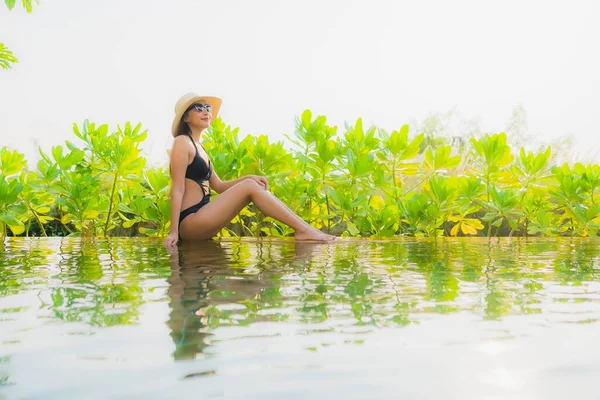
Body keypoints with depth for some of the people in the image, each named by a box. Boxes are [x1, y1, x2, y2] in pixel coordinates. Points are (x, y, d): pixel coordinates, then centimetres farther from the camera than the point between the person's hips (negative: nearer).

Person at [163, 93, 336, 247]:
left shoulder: (198, 147, 19)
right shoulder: (182, 142, -7)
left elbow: (218, 186, 19)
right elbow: (177, 189, -14)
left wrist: (249, 177, 4)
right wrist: (173, 231, -19)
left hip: (199, 220, 9)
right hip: (189, 223, -9)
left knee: (253, 185, 0)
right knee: (249, 187, -17)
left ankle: (303, 226, -7)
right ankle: (303, 229, -18)